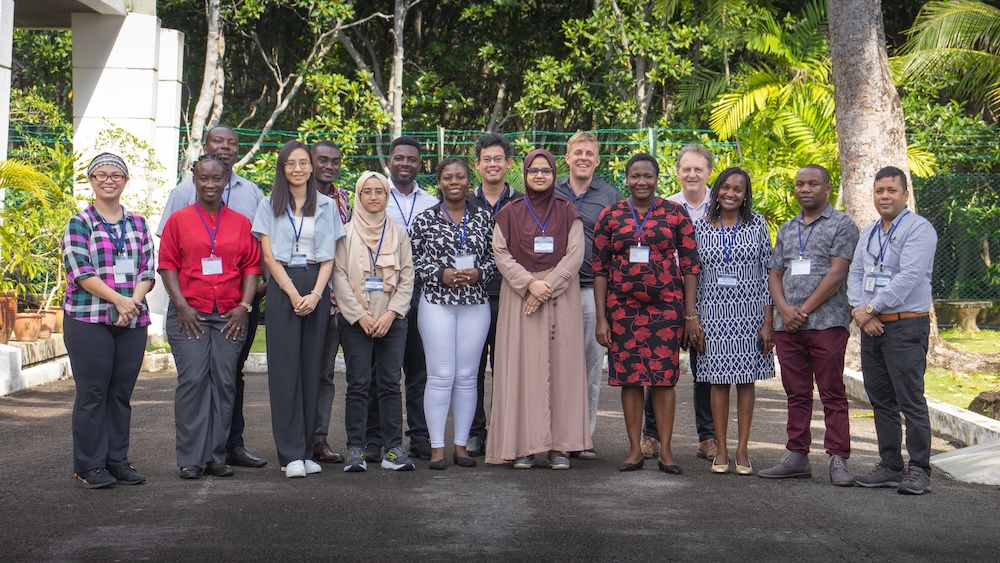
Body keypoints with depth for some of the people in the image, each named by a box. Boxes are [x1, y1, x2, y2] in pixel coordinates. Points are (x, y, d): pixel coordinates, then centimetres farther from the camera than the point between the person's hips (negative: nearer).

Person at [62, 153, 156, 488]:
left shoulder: (138, 225, 14)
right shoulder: (79, 224, 2)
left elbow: (148, 270, 8)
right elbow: (80, 271, -8)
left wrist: (133, 301, -10)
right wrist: (118, 299, -18)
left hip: (133, 321, 4)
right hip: (88, 320, -4)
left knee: (121, 393, 7)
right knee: (92, 393, -2)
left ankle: (117, 461, 15)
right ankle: (88, 467, 4)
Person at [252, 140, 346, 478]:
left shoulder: (326, 206, 12)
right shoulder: (270, 205, 8)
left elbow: (329, 256, 7)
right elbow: (268, 254, 1)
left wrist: (316, 294, -8)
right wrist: (293, 294, -11)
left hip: (317, 288, 2)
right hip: (283, 287, -2)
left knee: (312, 368, 1)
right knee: (285, 368, -6)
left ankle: (307, 450, 6)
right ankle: (291, 454, -5)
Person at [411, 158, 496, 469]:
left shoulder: (484, 218, 8)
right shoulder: (424, 220, 2)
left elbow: (495, 257, 10)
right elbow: (412, 258, 1)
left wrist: (478, 273, -8)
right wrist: (441, 274, -12)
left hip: (476, 304, 2)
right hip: (436, 303, -2)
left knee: (467, 376, 5)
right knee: (440, 375, -4)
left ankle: (462, 445, 13)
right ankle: (437, 447, 3)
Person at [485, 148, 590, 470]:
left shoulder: (567, 213, 9)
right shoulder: (510, 213, 9)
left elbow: (575, 254, -1)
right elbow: (501, 253, 1)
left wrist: (548, 287, -13)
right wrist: (530, 283, -14)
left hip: (561, 298, 0)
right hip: (518, 297, 0)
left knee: (560, 366, -2)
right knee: (522, 366, -3)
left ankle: (559, 445, 1)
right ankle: (523, 445, 0)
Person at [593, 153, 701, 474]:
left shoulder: (675, 214, 2)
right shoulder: (610, 216, 4)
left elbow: (690, 265, 2)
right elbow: (600, 268, 5)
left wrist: (690, 315, -2)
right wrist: (601, 318, 0)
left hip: (666, 304, -1)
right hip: (623, 306, 1)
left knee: (664, 376, 0)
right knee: (629, 376, 4)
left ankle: (665, 451, 8)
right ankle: (635, 450, 11)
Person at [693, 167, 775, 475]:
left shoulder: (757, 224, 3)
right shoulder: (702, 227, 5)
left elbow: (767, 273, 1)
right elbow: (695, 275, 8)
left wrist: (768, 321, -4)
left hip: (750, 311, -1)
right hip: (714, 311, 1)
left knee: (746, 380, 3)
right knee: (718, 380, 3)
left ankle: (743, 450, 10)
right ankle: (721, 450, 10)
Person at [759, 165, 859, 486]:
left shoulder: (841, 225, 1)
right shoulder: (787, 230, 19)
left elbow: (837, 273, -9)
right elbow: (775, 274, 16)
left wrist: (804, 310, -11)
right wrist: (784, 309, -3)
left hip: (826, 323, -6)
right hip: (788, 325, 6)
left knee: (832, 395, -3)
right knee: (796, 395, 9)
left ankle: (838, 460, -1)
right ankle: (797, 457, 14)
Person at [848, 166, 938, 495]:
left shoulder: (919, 229, -8)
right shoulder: (869, 232, 17)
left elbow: (909, 276, -17)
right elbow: (855, 274, 13)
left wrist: (871, 309, -13)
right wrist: (860, 312, -5)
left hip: (906, 326, -7)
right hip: (871, 327, 8)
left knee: (910, 400, -7)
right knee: (880, 399, 10)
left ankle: (919, 470, -2)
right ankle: (890, 466, 17)